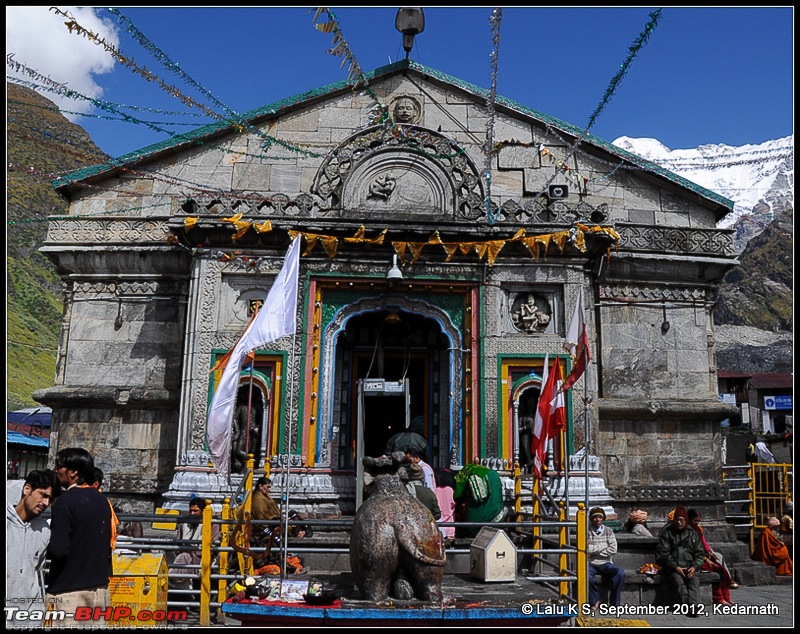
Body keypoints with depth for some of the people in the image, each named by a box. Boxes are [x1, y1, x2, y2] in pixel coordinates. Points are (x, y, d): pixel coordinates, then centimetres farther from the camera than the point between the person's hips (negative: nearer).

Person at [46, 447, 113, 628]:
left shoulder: (66, 501, -13)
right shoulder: (101, 499, 9)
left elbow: (58, 549, -19)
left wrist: (45, 548, 0)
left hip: (69, 591, -7)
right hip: (99, 588, 7)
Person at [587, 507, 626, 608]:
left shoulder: (608, 531, 9)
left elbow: (613, 550, -3)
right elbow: (584, 549, -11)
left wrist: (594, 549, -7)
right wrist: (603, 546, -8)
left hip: (605, 563, 2)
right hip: (590, 564, -2)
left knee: (620, 573, -27)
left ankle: (614, 603, -11)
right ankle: (595, 601, -9)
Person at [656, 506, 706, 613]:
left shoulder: (693, 534, 18)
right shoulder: (667, 533, 9)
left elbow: (700, 553, 15)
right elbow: (662, 553, 2)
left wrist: (694, 567, -4)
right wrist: (675, 567, -10)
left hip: (690, 567, 2)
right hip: (672, 567, -2)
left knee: (694, 581, -29)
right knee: (678, 582, -31)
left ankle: (694, 606, -44)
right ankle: (691, 608, -41)